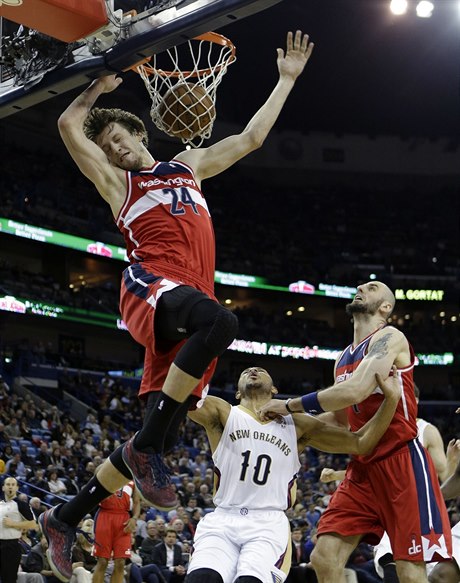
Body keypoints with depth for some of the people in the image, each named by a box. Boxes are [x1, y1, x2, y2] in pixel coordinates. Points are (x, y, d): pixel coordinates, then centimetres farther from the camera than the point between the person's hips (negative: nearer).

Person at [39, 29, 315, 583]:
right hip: (151, 285, -5)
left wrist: (287, 79, 37)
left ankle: (64, 519, 14)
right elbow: (69, 126, 9)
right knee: (219, 320, -39)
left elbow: (251, 137, 35)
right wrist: (99, 86, 21)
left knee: (158, 438, 1)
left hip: (191, 297, 5)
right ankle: (146, 447, -32)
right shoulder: (117, 182, 19)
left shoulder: (189, 165, 32)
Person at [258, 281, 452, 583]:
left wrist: (290, 405, -15)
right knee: (324, 558, -3)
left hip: (403, 461, -8)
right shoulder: (343, 358, 17)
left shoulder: (389, 337, -9)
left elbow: (355, 391, -24)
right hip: (363, 467, 8)